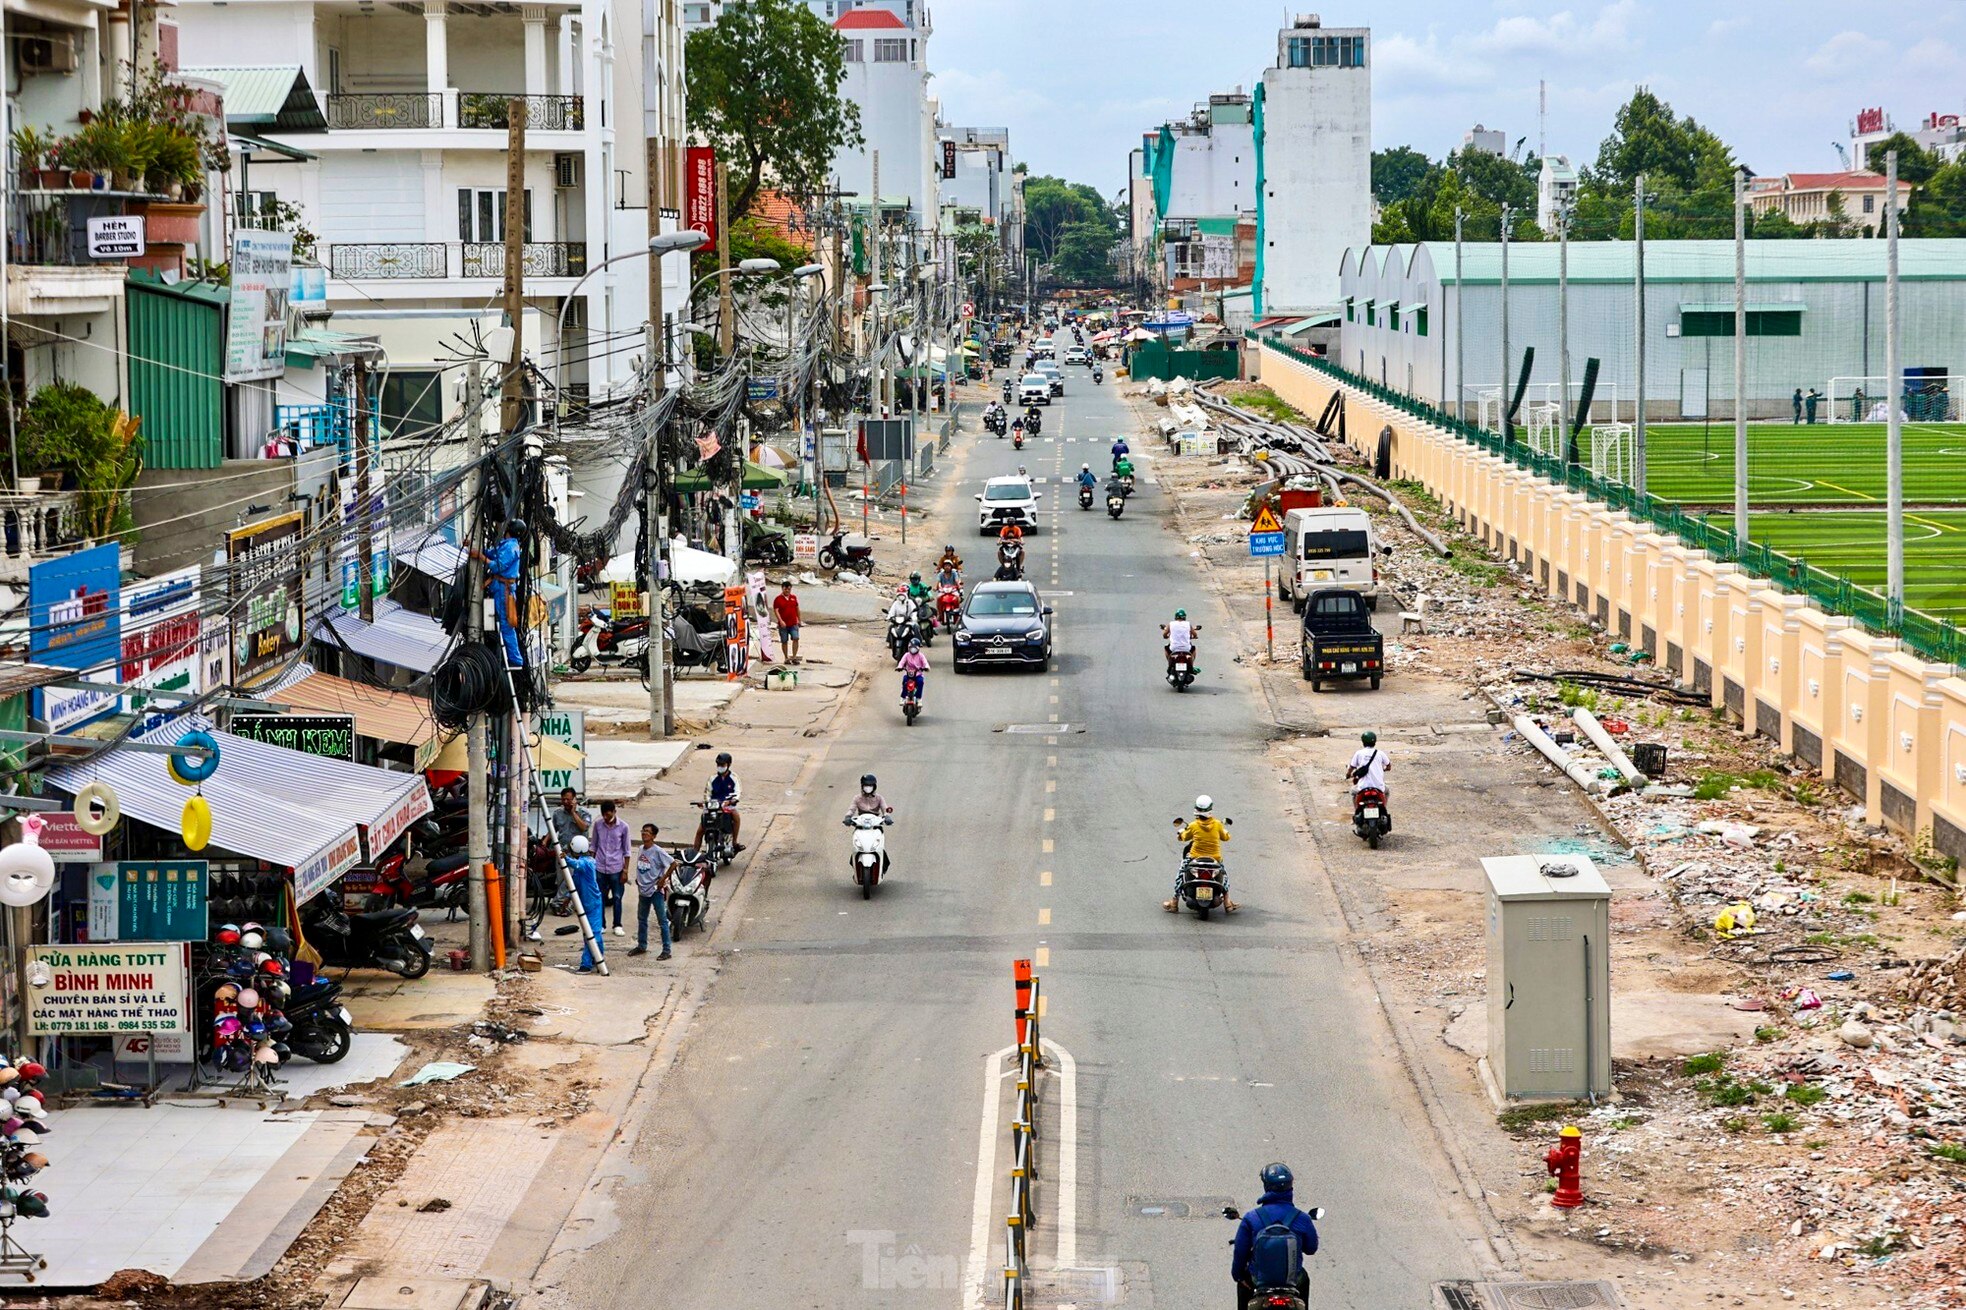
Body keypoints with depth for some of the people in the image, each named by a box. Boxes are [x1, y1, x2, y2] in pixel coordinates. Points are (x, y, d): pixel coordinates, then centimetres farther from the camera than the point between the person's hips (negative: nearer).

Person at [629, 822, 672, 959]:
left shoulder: (658, 852, -15)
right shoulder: (640, 850, 7)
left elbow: (673, 863, -16)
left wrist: (664, 879, -15)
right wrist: (638, 881, 14)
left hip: (656, 890, -8)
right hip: (643, 890, 8)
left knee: (662, 921, -2)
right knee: (641, 919, 17)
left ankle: (666, 950, 0)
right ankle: (641, 946, 31)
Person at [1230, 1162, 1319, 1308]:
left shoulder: (1251, 1218, -15)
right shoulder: (1302, 1219, -14)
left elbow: (1240, 1251, -7)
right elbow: (1311, 1248, 2)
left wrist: (1237, 1274, 11)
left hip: (1259, 1278, 0)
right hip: (1292, 1278, 0)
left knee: (1243, 1280, 34)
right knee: (1303, 1279, 36)